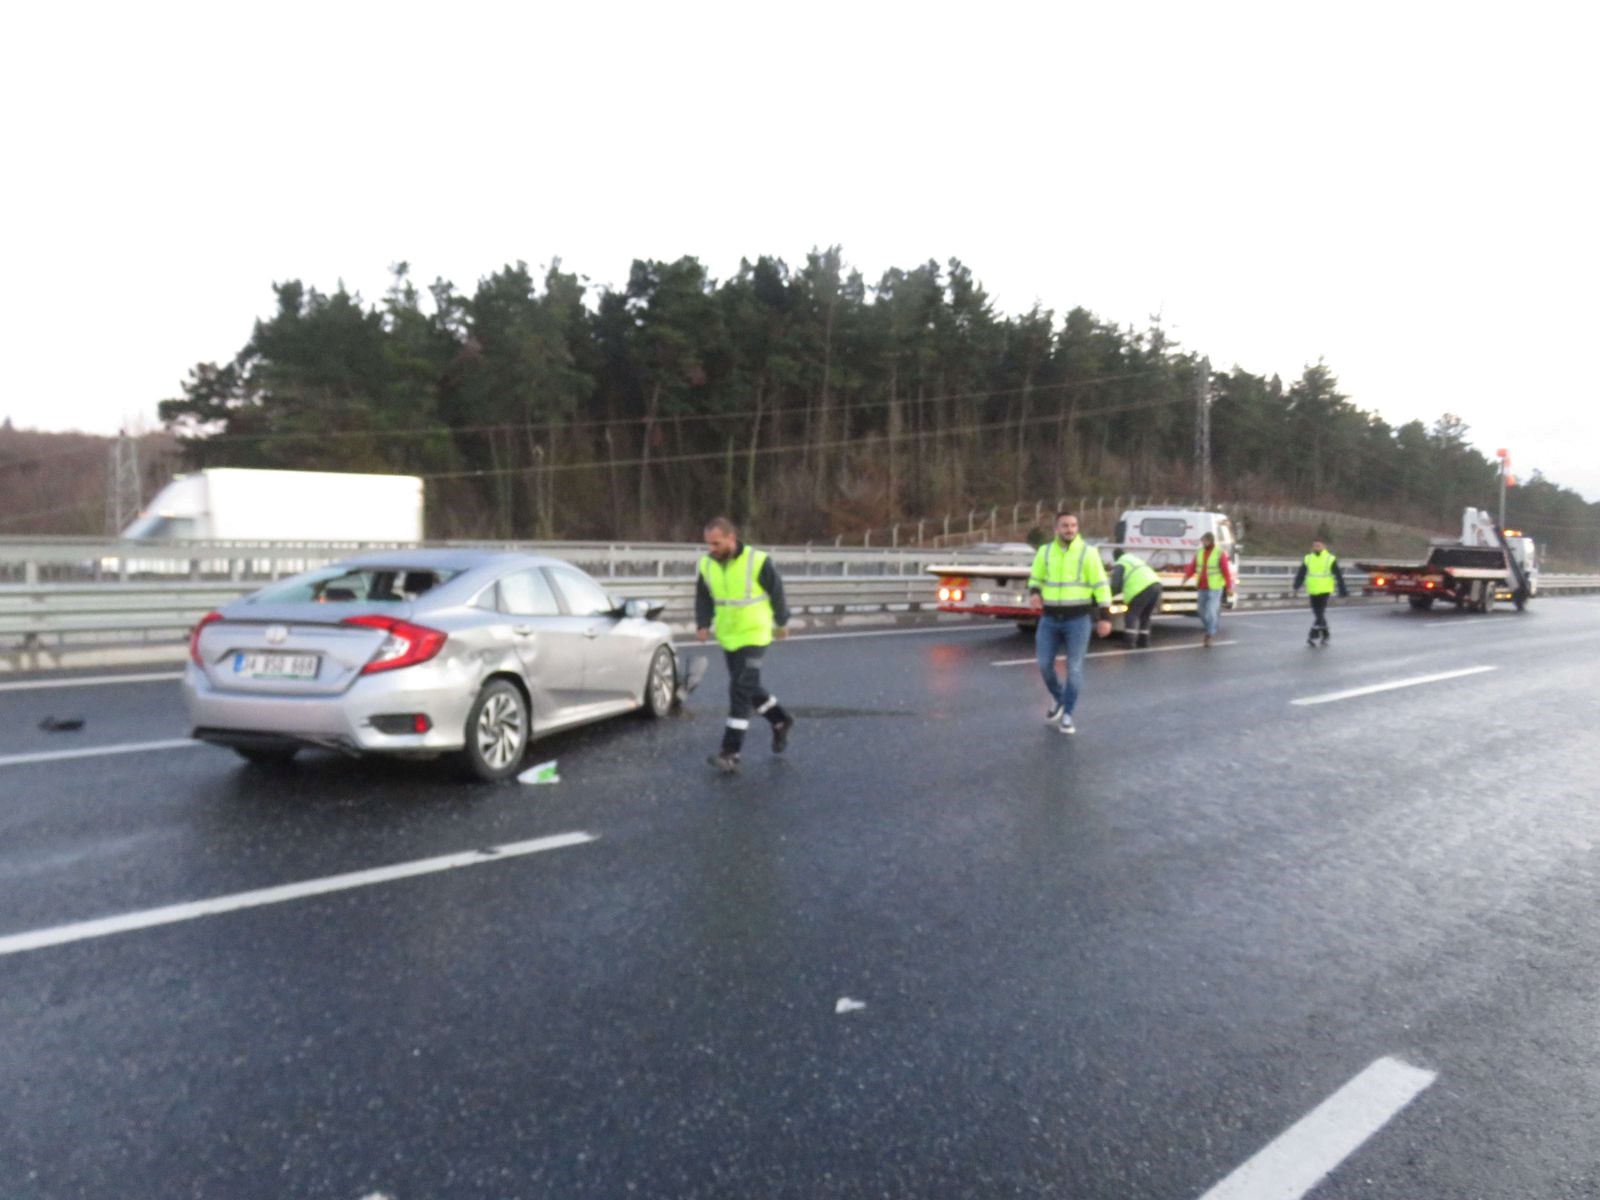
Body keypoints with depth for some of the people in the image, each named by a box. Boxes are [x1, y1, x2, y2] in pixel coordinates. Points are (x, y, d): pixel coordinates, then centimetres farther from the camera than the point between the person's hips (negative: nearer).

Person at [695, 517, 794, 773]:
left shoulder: (758, 562, -17)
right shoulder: (706, 565, -5)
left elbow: (776, 591, -3)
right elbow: (703, 598, 6)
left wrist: (782, 623, 7)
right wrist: (703, 624, -10)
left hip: (754, 636, -6)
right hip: (727, 637, 6)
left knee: (741, 690, -13)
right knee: (748, 688, 17)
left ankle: (730, 754, -11)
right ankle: (781, 721, 41)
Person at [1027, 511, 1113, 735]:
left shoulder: (1088, 552, -6)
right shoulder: (1045, 552, 2)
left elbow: (1101, 585, -5)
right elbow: (1035, 578, 14)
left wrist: (1104, 617, -9)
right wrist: (1034, 593, -9)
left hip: (1078, 618, -3)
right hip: (1050, 618, 3)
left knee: (1074, 668, -1)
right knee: (1044, 664, 3)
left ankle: (1067, 715, 10)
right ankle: (1057, 698, 31)